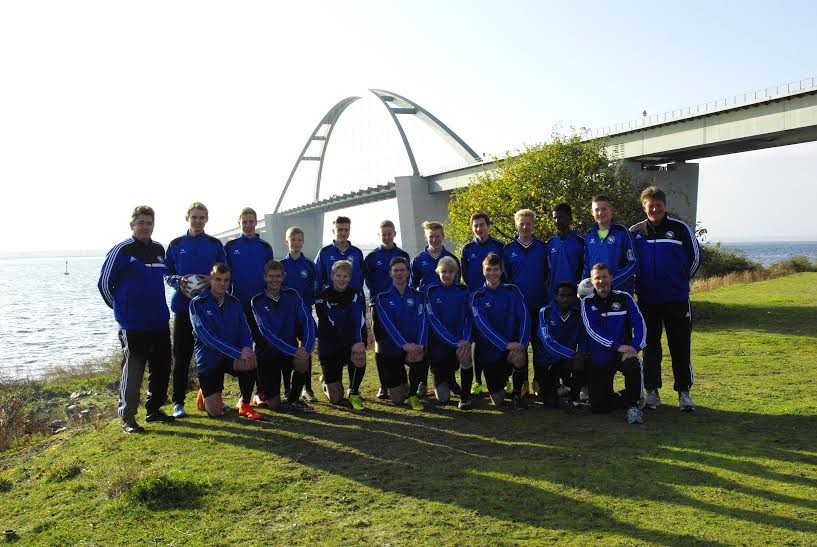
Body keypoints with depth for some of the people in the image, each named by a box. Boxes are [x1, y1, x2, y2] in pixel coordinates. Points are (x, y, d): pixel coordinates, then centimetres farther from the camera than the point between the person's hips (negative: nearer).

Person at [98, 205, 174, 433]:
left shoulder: (159, 249, 10)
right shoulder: (121, 250, -7)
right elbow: (104, 283, -2)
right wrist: (121, 308, 5)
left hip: (160, 322, 6)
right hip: (133, 325, -6)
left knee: (162, 367, 11)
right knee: (133, 369, -3)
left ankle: (154, 409, 26)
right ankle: (127, 418, 8)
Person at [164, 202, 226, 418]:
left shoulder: (215, 245, 6)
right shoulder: (176, 244, 5)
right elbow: (166, 274, 7)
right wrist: (178, 282, -14)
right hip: (183, 305, 0)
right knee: (181, 355, 3)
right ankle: (178, 402, 12)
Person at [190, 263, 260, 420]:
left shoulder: (235, 303, 3)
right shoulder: (197, 304, -12)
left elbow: (245, 332, -2)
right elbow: (208, 337, -22)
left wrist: (247, 349, -26)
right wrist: (238, 353, -31)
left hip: (231, 357, 3)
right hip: (208, 361, -3)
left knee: (251, 363, -31)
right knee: (215, 413, -8)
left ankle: (244, 404, -6)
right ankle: (205, 394, 29)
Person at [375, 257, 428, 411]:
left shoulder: (417, 296, 4)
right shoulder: (383, 298, -2)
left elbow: (421, 321, -8)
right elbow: (388, 324, -14)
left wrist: (420, 345, -26)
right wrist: (404, 344, -29)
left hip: (414, 346, 1)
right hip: (391, 349, -1)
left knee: (420, 359, -37)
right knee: (397, 399, -1)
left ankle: (412, 394, -6)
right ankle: (401, 379, 37)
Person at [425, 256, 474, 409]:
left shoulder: (463, 291, 1)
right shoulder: (431, 292, -6)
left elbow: (467, 317, -6)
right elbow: (434, 322, -13)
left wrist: (466, 340, -24)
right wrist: (455, 343, -23)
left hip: (461, 341, 1)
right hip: (438, 342, -1)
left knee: (466, 355, -36)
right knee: (443, 398, -1)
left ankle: (465, 396, -14)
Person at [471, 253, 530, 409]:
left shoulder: (513, 291, -1)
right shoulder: (477, 297, -5)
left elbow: (524, 317, -12)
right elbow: (483, 326, -18)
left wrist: (521, 344, -28)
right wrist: (507, 344, -31)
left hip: (514, 344, 0)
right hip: (490, 351, 0)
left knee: (520, 357, -36)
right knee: (497, 400, 0)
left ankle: (517, 394, -7)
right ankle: (505, 374, 35)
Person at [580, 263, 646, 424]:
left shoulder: (624, 298, 2)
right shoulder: (587, 302, 0)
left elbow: (639, 324, -5)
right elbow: (592, 330, -14)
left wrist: (634, 347, -21)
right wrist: (617, 346, -25)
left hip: (624, 352, -1)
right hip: (599, 358, 1)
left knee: (632, 365, -37)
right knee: (598, 406, -5)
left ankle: (632, 405, -13)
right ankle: (628, 398, 26)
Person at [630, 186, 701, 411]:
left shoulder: (680, 228, -2)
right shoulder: (635, 232, 2)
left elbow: (695, 257, 6)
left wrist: (680, 280, 10)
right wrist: (638, 285, 8)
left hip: (677, 299, -1)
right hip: (647, 300, 2)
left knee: (680, 346, 2)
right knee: (650, 346, 7)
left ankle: (683, 392, 12)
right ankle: (652, 391, 16)